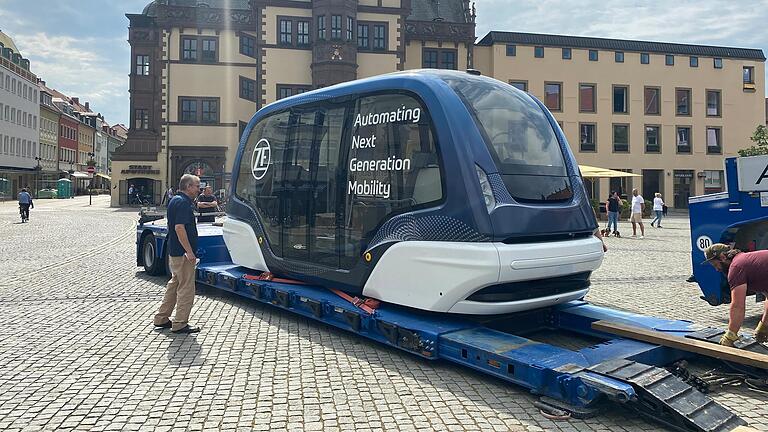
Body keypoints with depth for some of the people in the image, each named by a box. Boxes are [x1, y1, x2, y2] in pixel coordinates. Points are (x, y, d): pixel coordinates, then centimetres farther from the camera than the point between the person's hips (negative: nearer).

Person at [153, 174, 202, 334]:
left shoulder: (175, 200, 15)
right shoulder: (183, 202, -16)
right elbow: (179, 227, -24)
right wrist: (189, 252, -24)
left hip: (174, 251, 11)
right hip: (183, 253, -11)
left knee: (175, 284, 19)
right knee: (186, 288, -3)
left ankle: (161, 318, 27)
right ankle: (180, 324, 4)